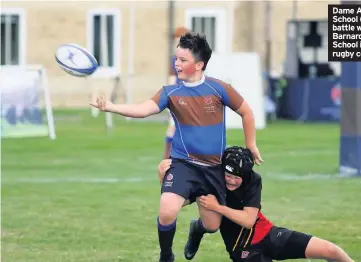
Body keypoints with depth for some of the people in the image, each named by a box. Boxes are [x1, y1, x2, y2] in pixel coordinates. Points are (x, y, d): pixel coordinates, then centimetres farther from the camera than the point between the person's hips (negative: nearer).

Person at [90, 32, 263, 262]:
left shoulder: (218, 89, -8)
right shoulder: (171, 92, -6)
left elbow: (246, 112, 6)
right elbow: (143, 109, -21)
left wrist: (251, 145, 12)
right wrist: (111, 107, -37)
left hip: (214, 167, 1)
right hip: (183, 163, -1)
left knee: (212, 226, 8)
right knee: (167, 211, -25)